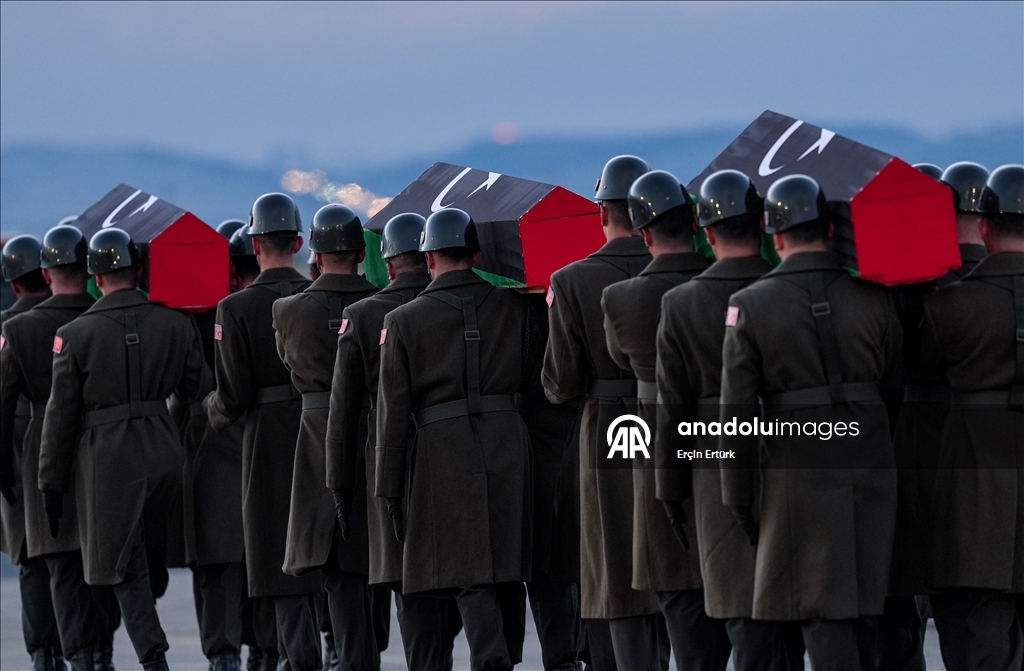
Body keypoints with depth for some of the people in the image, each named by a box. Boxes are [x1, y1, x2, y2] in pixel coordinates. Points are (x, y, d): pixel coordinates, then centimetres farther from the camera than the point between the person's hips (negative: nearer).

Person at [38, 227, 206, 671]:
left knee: (127, 570, 2)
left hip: (107, 459, -3)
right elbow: (199, 394, 4)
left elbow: (61, 415, -5)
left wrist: (51, 484, 1)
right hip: (164, 452, 3)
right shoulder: (176, 325, -1)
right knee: (148, 557, 19)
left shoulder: (75, 335, -8)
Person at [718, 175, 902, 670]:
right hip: (870, 473, 3)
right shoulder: (873, 296, 0)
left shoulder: (750, 305, -6)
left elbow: (736, 414, -6)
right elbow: (897, 385, 6)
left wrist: (739, 498, 1)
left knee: (822, 611, -2)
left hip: (799, 476, -3)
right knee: (862, 604, 15)